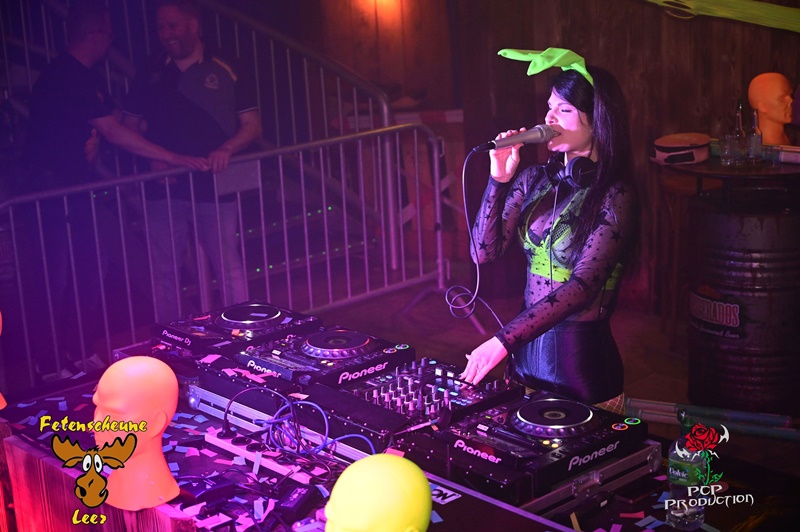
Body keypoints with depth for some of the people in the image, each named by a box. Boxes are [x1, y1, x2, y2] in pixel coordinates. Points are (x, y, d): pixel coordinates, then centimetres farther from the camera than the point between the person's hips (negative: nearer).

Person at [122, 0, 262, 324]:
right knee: (164, 269, 7)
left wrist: (227, 148, -17)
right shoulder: (151, 76, 10)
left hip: (213, 187, -3)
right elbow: (130, 126, 14)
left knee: (228, 267, 0)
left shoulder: (224, 73, 2)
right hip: (164, 188, 3)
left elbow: (252, 125, 2)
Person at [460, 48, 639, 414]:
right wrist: (499, 180, -10)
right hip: (528, 347, 6)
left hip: (584, 357, -5)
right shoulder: (535, 181, 4)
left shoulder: (614, 198, -14)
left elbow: (581, 288, -23)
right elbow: (484, 252, 1)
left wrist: (503, 341, -30)